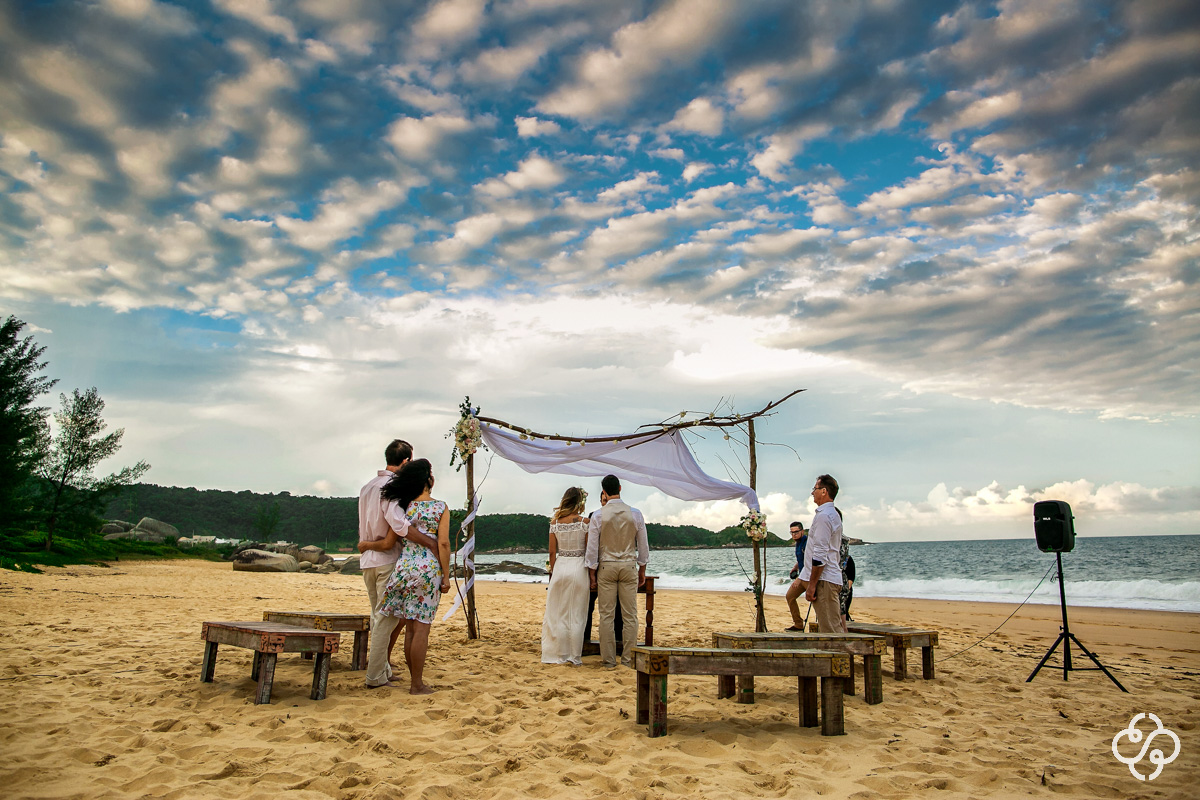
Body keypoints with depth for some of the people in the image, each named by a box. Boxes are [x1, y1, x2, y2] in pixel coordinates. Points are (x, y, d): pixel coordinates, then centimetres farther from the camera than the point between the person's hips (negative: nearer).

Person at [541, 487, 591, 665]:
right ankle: (575, 657, 10)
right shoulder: (584, 522, -7)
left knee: (558, 614, 10)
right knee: (576, 616, 6)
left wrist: (553, 571, 13)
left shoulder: (555, 522, 1)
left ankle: (559, 655, 13)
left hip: (560, 567, 2)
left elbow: (552, 552, 3)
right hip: (579, 568, -2)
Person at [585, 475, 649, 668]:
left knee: (607, 616, 3)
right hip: (629, 566, 1)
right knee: (629, 615, 6)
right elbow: (643, 545, 4)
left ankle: (609, 660, 7)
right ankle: (628, 658, 8)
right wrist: (642, 569, 14)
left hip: (606, 567, -1)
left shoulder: (598, 516, -6)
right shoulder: (635, 514, -2)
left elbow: (592, 548, -4)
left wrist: (592, 573, 4)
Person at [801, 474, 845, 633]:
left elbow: (820, 555, -20)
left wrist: (812, 584, -18)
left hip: (824, 579, -11)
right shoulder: (834, 514, 19)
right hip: (833, 578, 11)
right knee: (835, 627, 13)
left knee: (830, 629, -10)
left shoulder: (823, 516, -14)